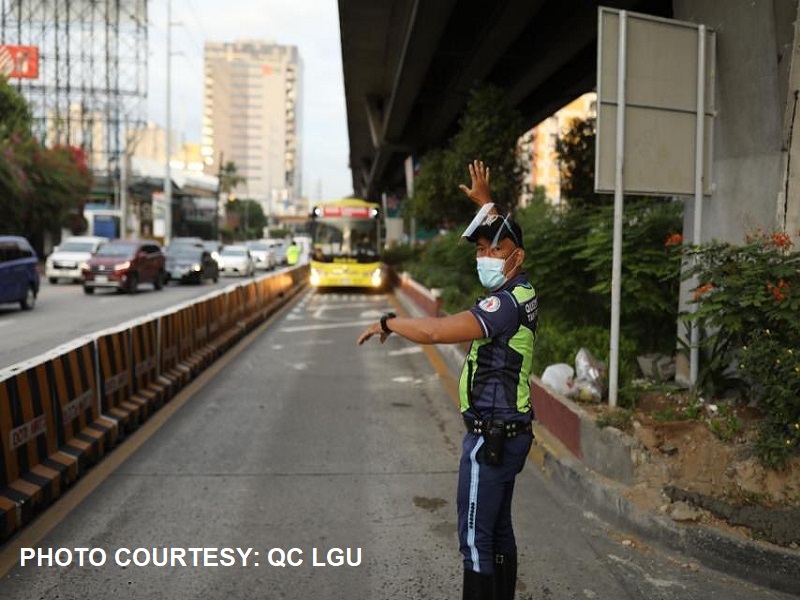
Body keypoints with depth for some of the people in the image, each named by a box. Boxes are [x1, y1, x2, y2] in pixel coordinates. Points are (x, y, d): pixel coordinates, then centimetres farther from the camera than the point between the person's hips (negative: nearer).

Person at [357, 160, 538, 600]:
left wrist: (388, 322, -18)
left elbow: (437, 331, -32)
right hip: (509, 432, 10)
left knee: (476, 536, -4)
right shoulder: (521, 290, 8)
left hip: (490, 436, -10)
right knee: (498, 530, 17)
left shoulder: (507, 302, -21)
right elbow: (502, 236, 30)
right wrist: (484, 202, 37)